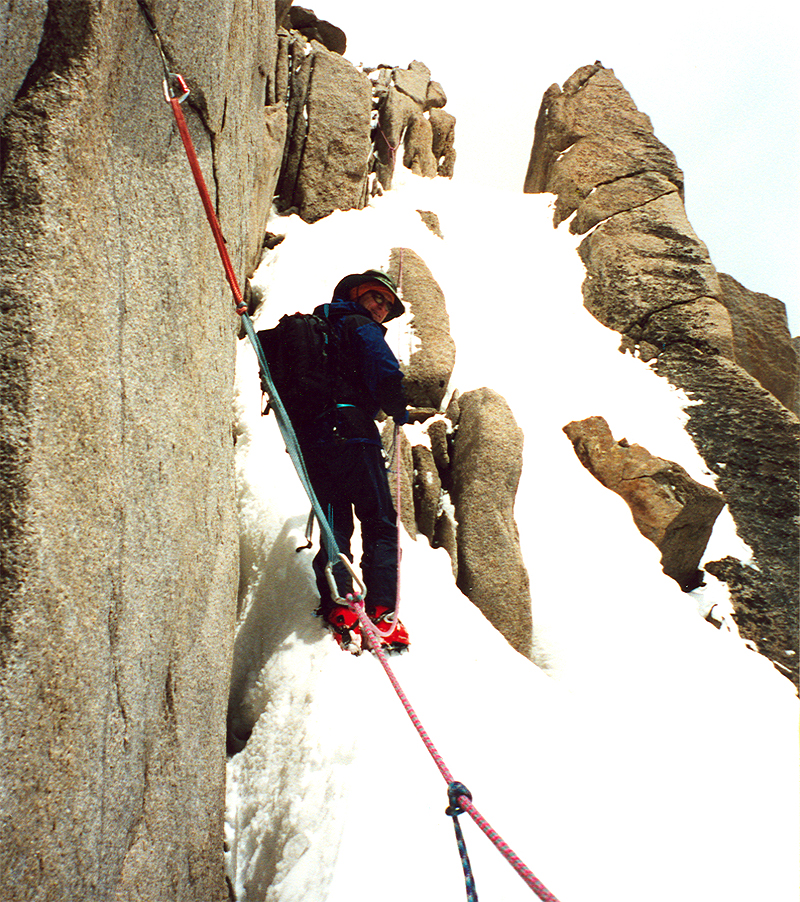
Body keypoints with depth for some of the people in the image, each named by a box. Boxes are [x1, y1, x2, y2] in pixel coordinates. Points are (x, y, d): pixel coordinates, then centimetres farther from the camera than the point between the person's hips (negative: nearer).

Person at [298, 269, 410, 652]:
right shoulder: (361, 328, 1)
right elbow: (387, 374, -16)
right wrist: (399, 411, 2)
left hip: (309, 439, 7)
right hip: (351, 436, -7)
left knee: (334, 526, 9)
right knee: (381, 525, 0)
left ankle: (337, 609, -6)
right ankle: (381, 615, -8)